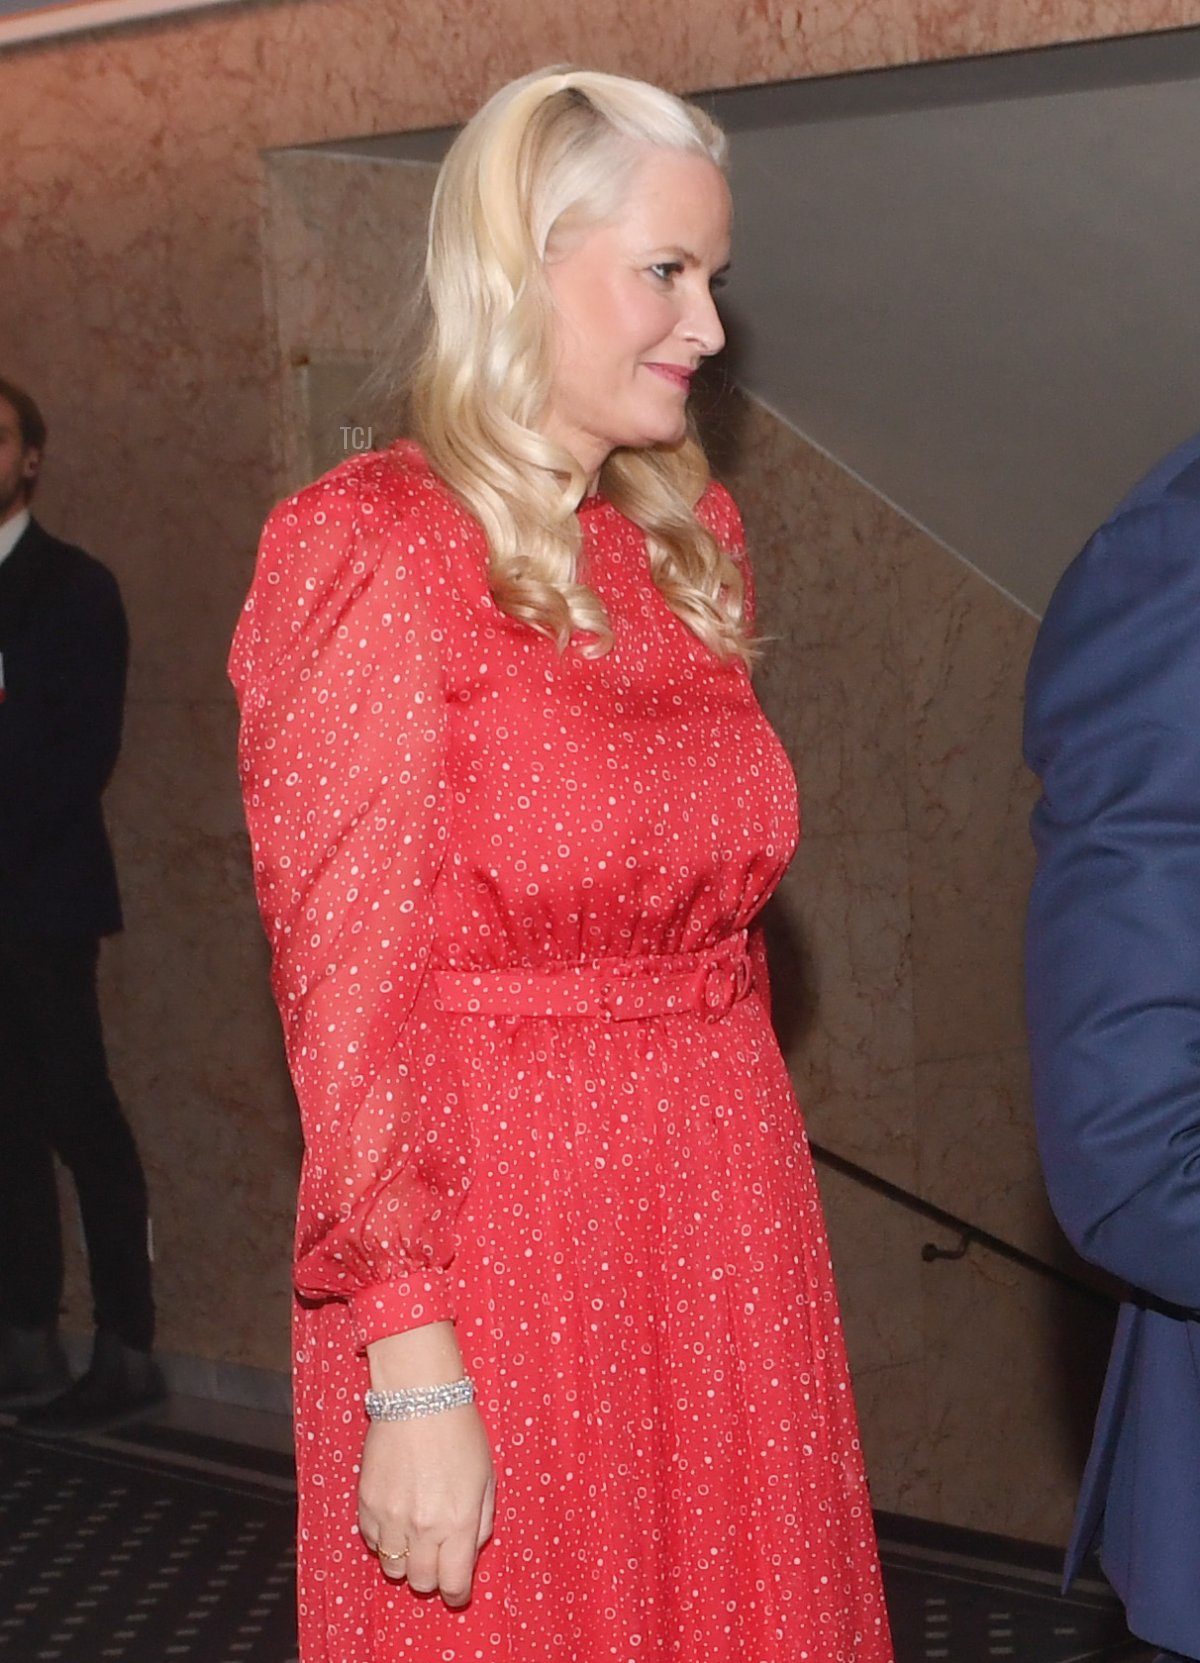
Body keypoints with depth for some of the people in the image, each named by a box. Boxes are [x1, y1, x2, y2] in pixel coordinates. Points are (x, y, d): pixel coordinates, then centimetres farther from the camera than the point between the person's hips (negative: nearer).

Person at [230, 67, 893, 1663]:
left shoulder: (687, 545, 12)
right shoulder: (374, 554, -10)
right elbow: (350, 993, -14)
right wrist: (412, 1376, -18)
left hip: (731, 1221, 7)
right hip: (496, 1257, -6)